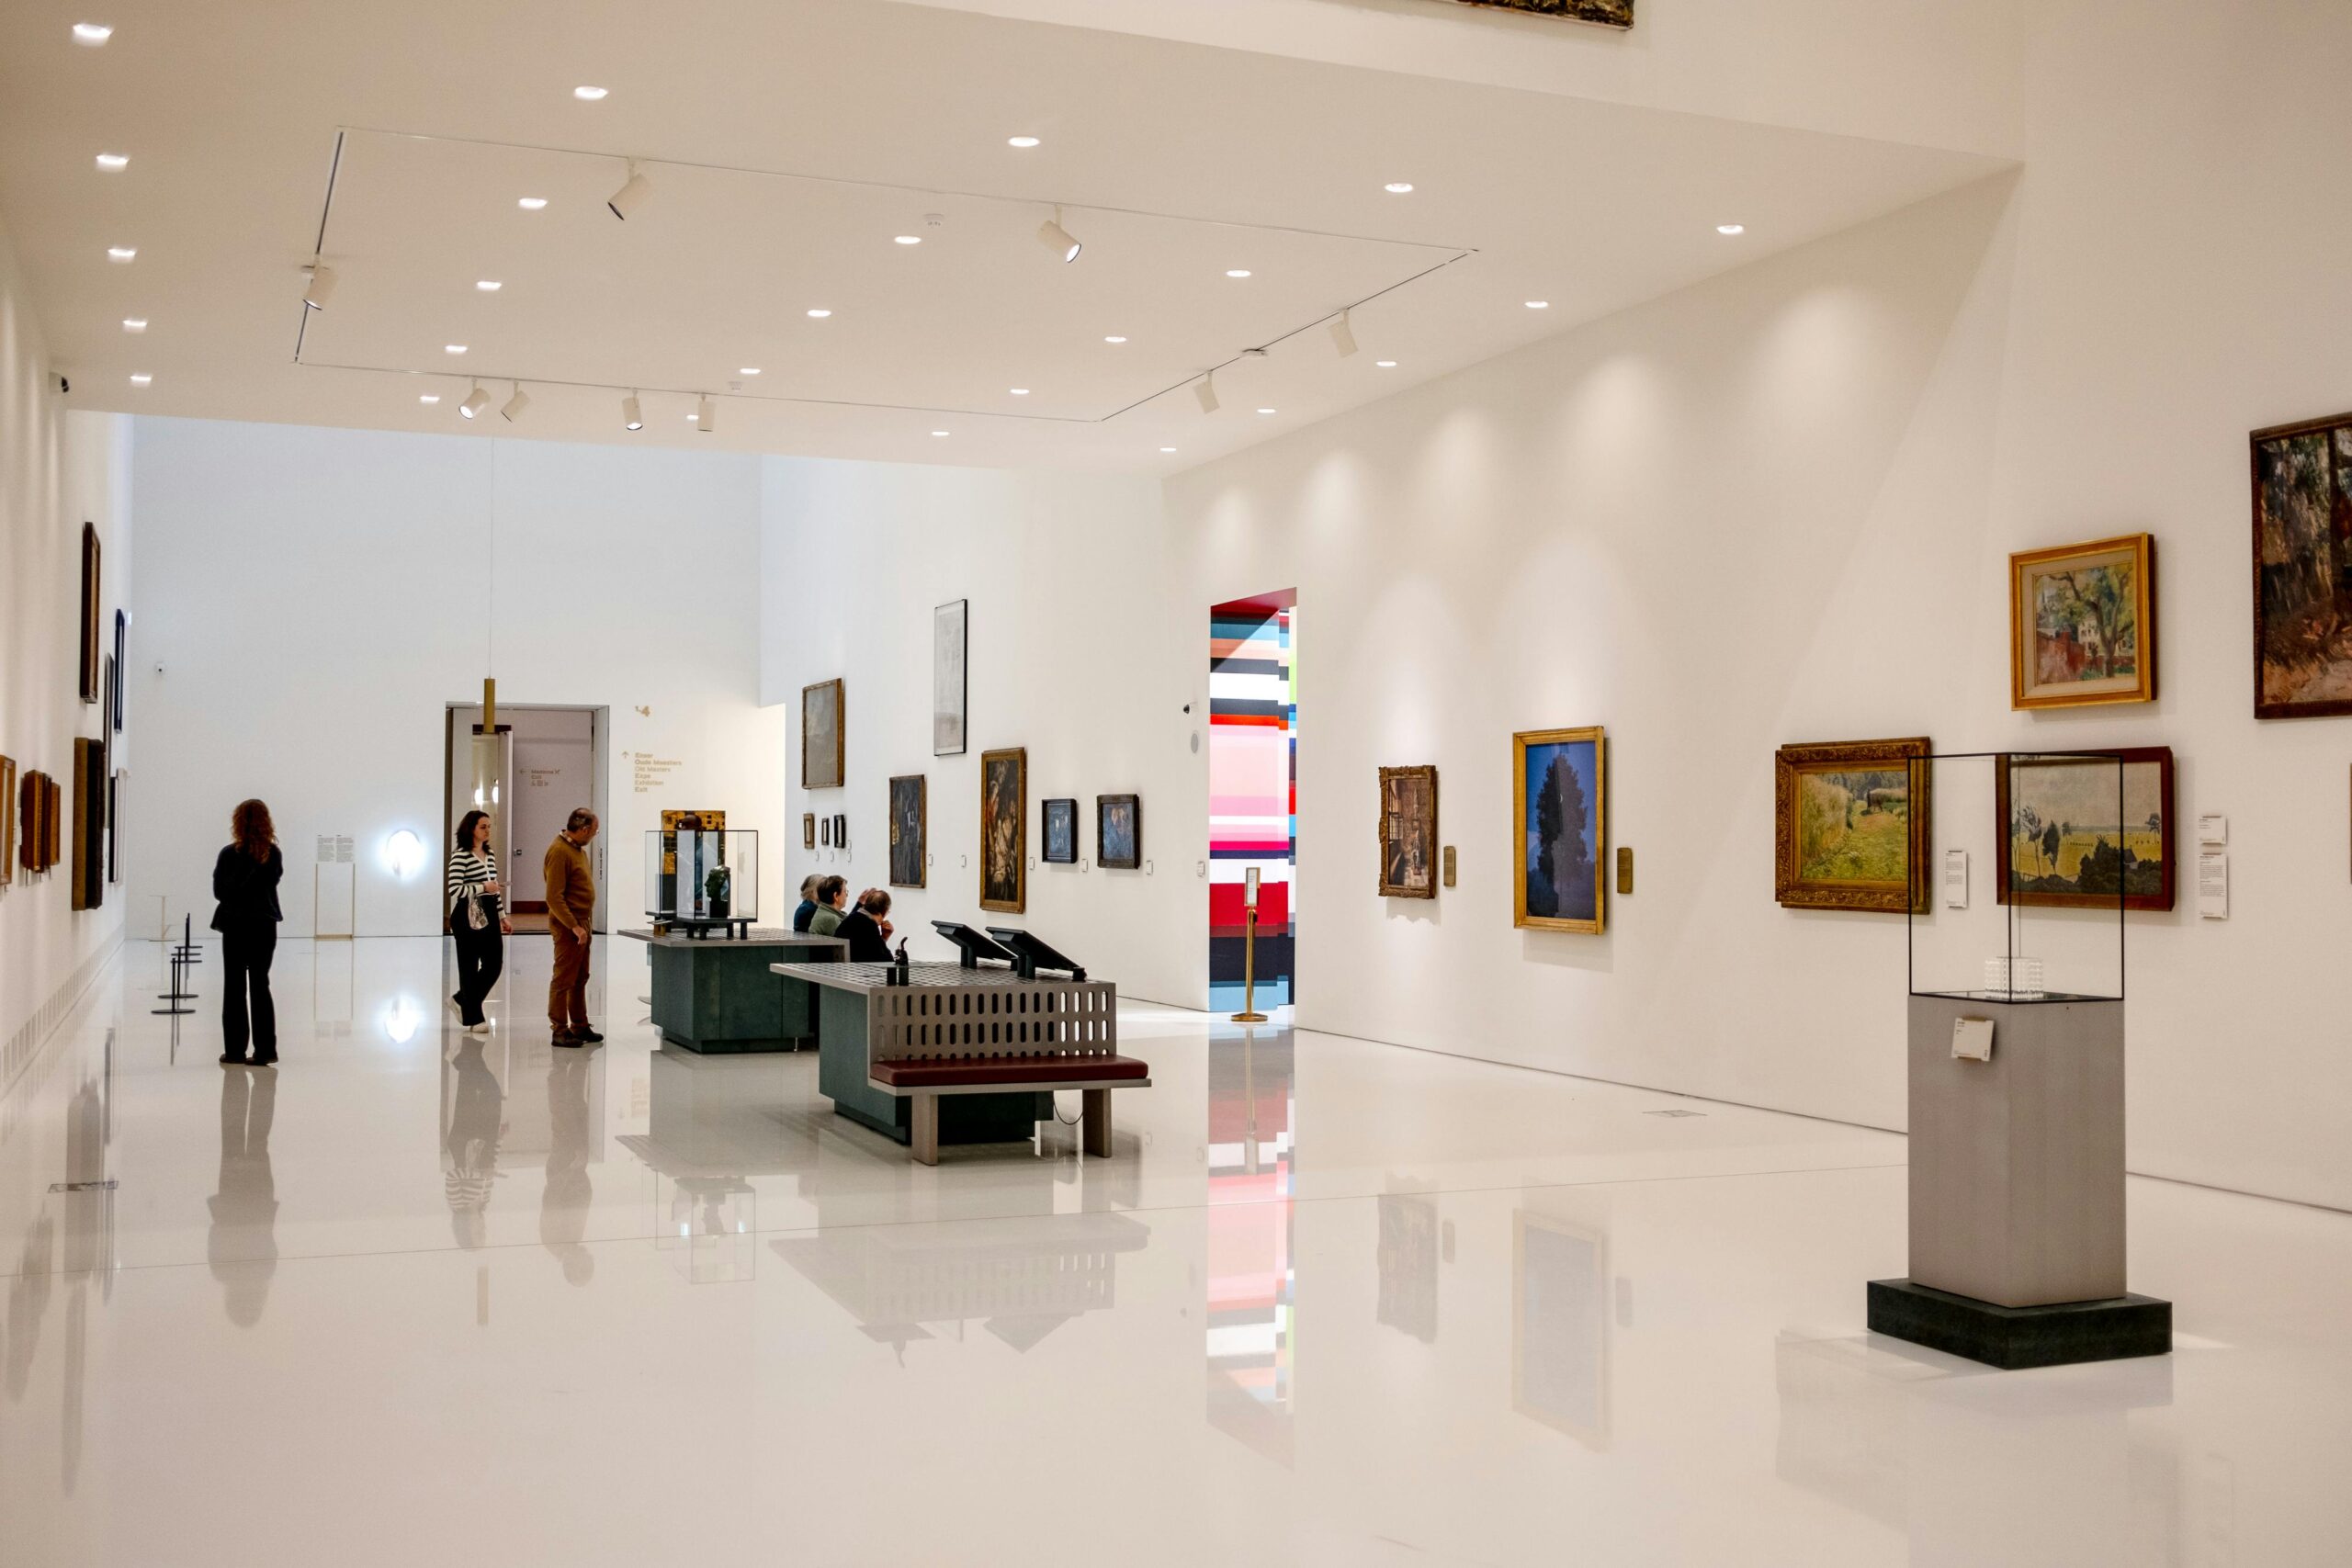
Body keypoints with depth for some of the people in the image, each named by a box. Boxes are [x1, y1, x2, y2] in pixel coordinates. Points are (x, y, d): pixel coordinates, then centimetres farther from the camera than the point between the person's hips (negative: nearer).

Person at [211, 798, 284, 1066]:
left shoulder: (230, 853, -10)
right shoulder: (273, 853, -2)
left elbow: (220, 891, -6)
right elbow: (274, 880, 5)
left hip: (236, 926, -3)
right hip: (266, 925, 3)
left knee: (235, 988, 6)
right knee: (260, 986, 9)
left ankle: (235, 1051, 6)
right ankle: (265, 1051, 7)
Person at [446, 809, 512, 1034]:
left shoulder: (490, 854, 13)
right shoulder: (460, 856, -11)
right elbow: (454, 890, -18)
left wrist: (503, 916, 17)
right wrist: (483, 887, -17)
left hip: (489, 914, 8)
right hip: (467, 916, -7)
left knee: (494, 964, 6)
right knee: (470, 966, 1)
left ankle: (462, 1000, 28)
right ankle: (472, 1019, 11)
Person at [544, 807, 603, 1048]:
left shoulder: (578, 849, 13)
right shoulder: (559, 851, -17)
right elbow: (554, 897, -22)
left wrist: (584, 924, 16)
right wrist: (574, 926, -23)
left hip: (582, 924, 10)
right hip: (568, 926, -10)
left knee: (580, 979, 15)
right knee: (564, 979, -3)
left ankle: (579, 1026, 23)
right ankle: (560, 1030, 3)